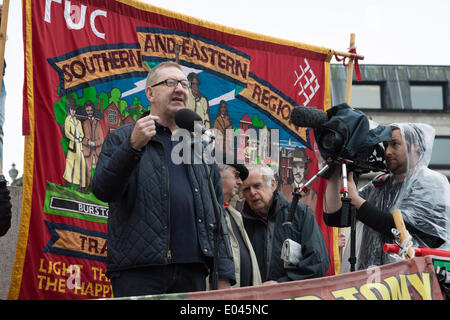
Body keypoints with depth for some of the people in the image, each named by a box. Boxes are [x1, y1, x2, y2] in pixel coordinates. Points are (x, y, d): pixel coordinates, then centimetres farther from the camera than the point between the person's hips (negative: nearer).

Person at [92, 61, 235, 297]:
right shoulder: (122, 138, 8)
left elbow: (216, 214, 18)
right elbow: (102, 190, -8)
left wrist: (224, 276, 10)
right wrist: (133, 146, -20)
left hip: (192, 271, 4)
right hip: (138, 271, -4)